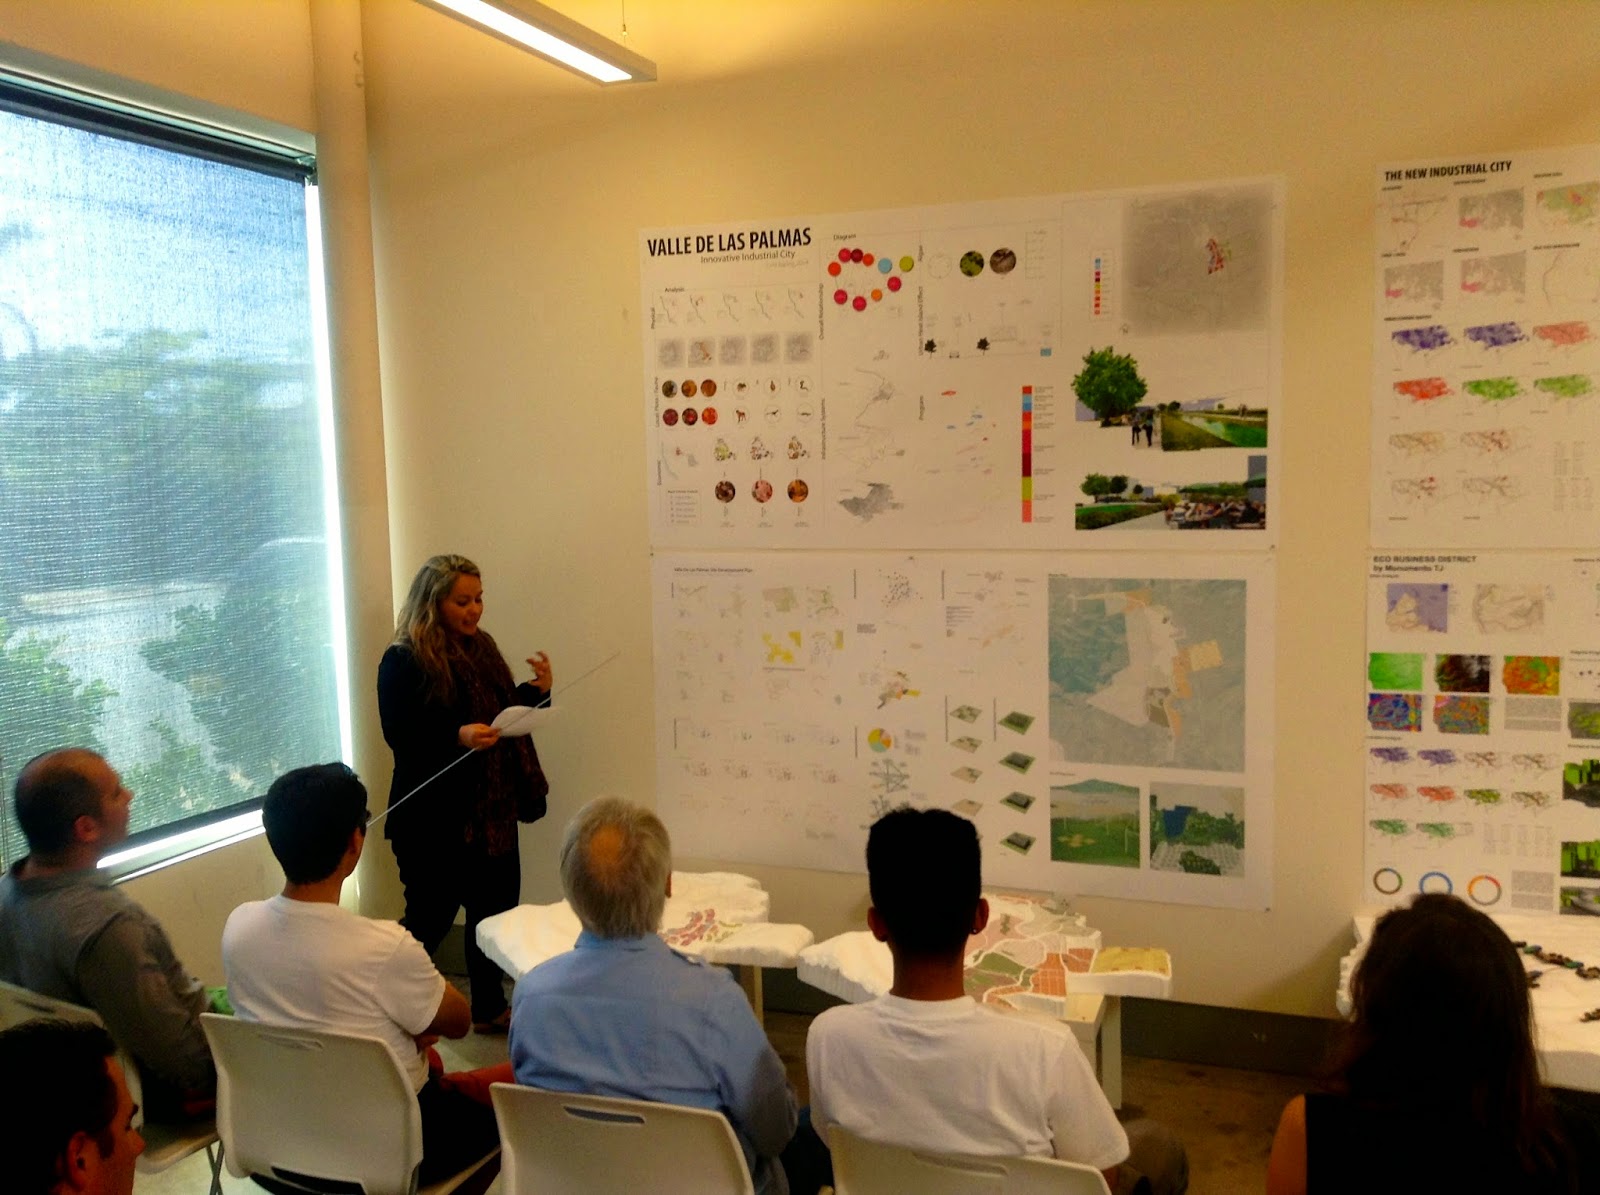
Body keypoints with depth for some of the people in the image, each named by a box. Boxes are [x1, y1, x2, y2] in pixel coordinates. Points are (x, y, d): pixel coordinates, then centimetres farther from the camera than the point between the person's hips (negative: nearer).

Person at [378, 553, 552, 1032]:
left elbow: (505, 710, 18)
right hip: (434, 817, -7)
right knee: (431, 917, 0)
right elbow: (400, 736, -18)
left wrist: (537, 692, 0)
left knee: (495, 907, 14)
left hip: (490, 808, 8)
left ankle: (489, 1009, 29)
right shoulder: (403, 661, -12)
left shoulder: (480, 648, 11)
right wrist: (457, 737, -32)